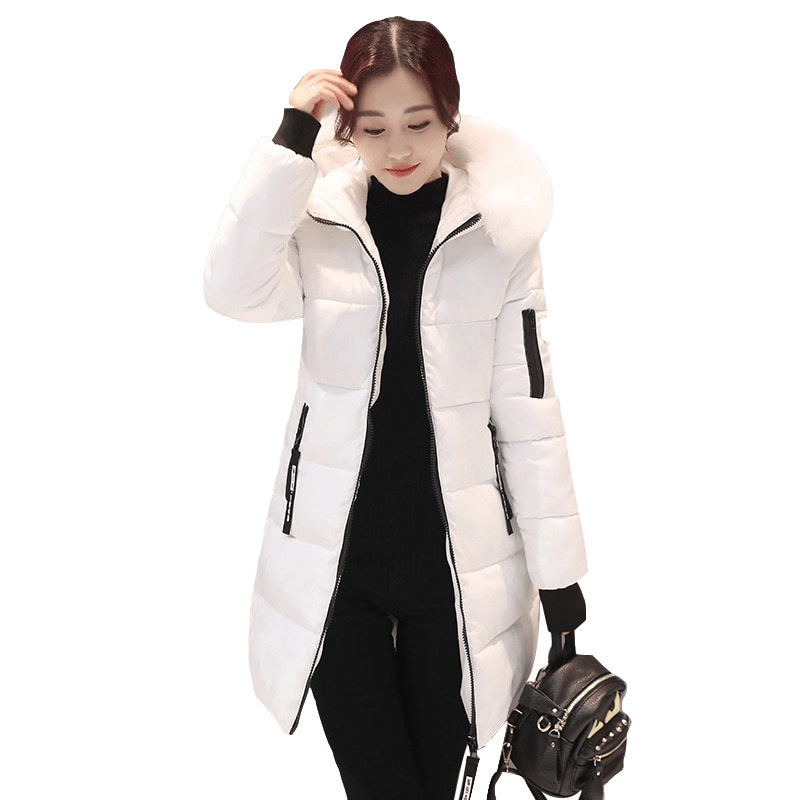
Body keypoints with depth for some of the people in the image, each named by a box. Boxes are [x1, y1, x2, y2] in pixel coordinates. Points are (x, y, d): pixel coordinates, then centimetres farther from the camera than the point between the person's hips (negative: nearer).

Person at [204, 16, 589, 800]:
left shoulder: (500, 231, -4)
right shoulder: (321, 219, -2)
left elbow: (528, 410, -3)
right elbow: (235, 288, -22)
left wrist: (558, 572, -2)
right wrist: (292, 138, -22)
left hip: (458, 560, 0)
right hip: (335, 558, 0)